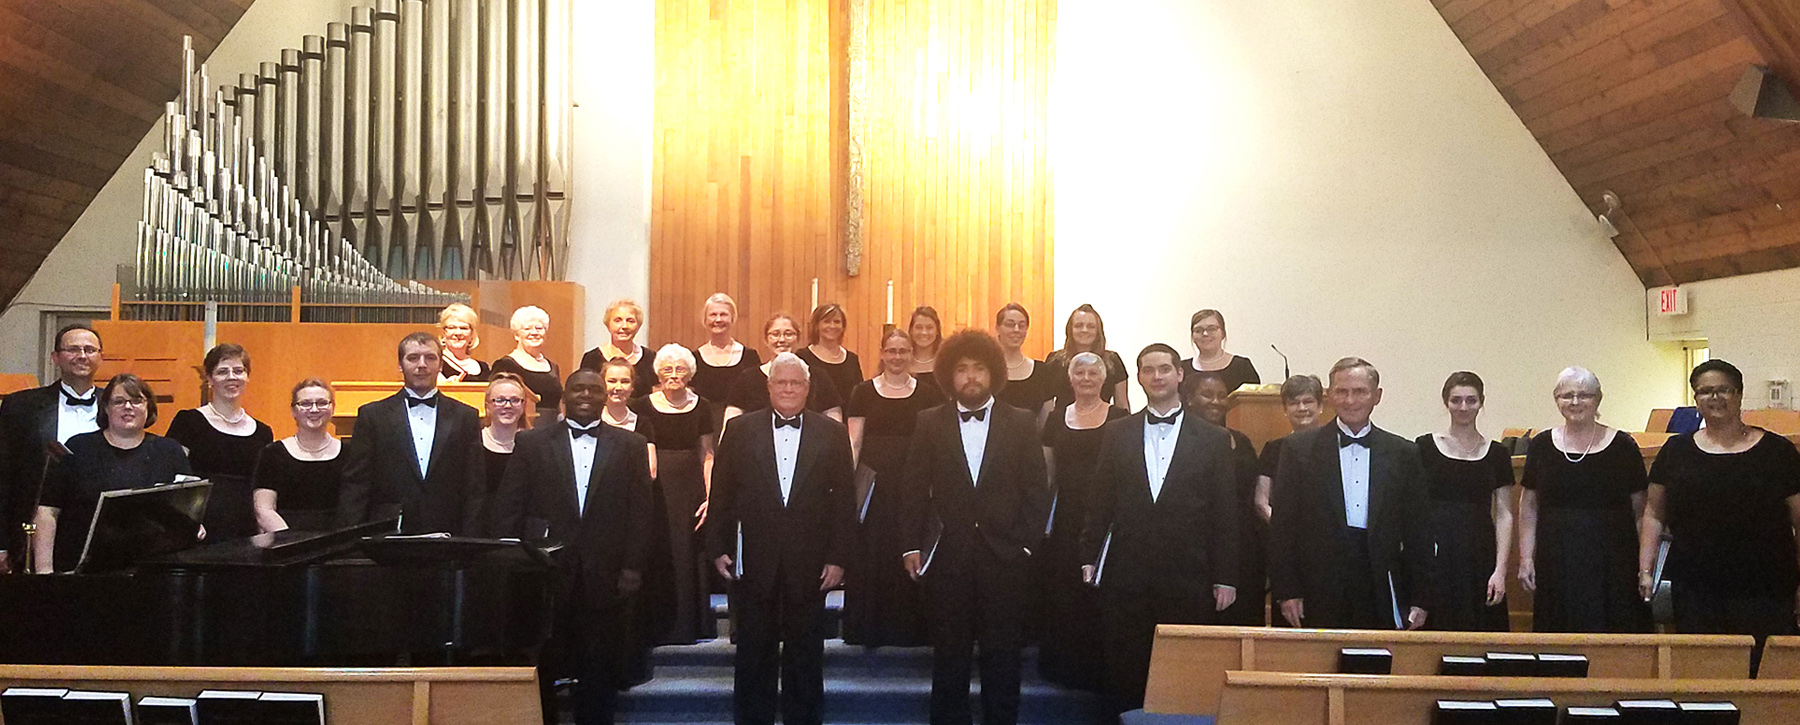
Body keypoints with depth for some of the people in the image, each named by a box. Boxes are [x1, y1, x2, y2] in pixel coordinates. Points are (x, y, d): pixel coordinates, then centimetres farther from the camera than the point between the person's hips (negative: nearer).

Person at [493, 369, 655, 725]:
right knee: (541, 667, 6)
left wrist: (632, 567, -3)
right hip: (545, 572, 0)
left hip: (605, 576, 0)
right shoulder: (531, 442, 6)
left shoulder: (630, 445, 7)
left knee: (599, 670, 6)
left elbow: (642, 512, 4)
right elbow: (508, 509, 3)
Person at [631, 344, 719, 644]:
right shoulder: (642, 407, 0)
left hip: (691, 488, 2)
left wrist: (710, 496, -1)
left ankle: (688, 625, 19)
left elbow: (707, 455, 7)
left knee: (690, 557, 6)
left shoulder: (701, 407, 6)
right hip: (654, 487, -2)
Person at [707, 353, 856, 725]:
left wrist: (837, 558, -3)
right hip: (755, 564, 0)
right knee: (754, 655, 9)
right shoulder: (740, 429, 4)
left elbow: (844, 500, 2)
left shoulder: (832, 433, 3)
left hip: (809, 564, 0)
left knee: (805, 656, 9)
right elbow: (722, 493, 4)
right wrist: (718, 548, -1)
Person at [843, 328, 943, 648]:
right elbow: (853, 442, 5)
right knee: (869, 557, 1)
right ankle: (869, 629, 11)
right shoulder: (864, 392, 7)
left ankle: (910, 628, 11)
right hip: (873, 486, 0)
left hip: (913, 486, 0)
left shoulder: (928, 394, 8)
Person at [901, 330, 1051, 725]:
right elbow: (915, 490, 4)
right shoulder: (929, 424, 5)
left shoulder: (1022, 424, 3)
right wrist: (913, 546, 0)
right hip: (947, 558, 0)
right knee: (949, 658, 8)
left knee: (1002, 659, 7)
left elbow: (1037, 492, 3)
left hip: (1004, 559, 0)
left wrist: (1026, 545, -2)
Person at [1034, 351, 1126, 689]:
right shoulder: (1057, 418, 12)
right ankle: (1064, 665, 16)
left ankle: (1098, 667, 9)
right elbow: (1047, 471, 14)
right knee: (1061, 591, 3)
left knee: (1099, 594, -3)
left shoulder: (1119, 418, 3)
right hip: (1065, 518, 3)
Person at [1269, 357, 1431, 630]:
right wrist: (1287, 591, -4)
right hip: (1319, 595, -1)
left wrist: (1420, 600, 5)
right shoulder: (1299, 448, 4)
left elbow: (1417, 532, 9)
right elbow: (1282, 526, 2)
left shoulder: (1403, 453, 9)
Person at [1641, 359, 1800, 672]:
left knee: (1763, 669, -4)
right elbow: (1654, 514, 12)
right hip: (1695, 593, 1)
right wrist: (1646, 570, 4)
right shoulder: (1676, 451, 9)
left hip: (1763, 591, -1)